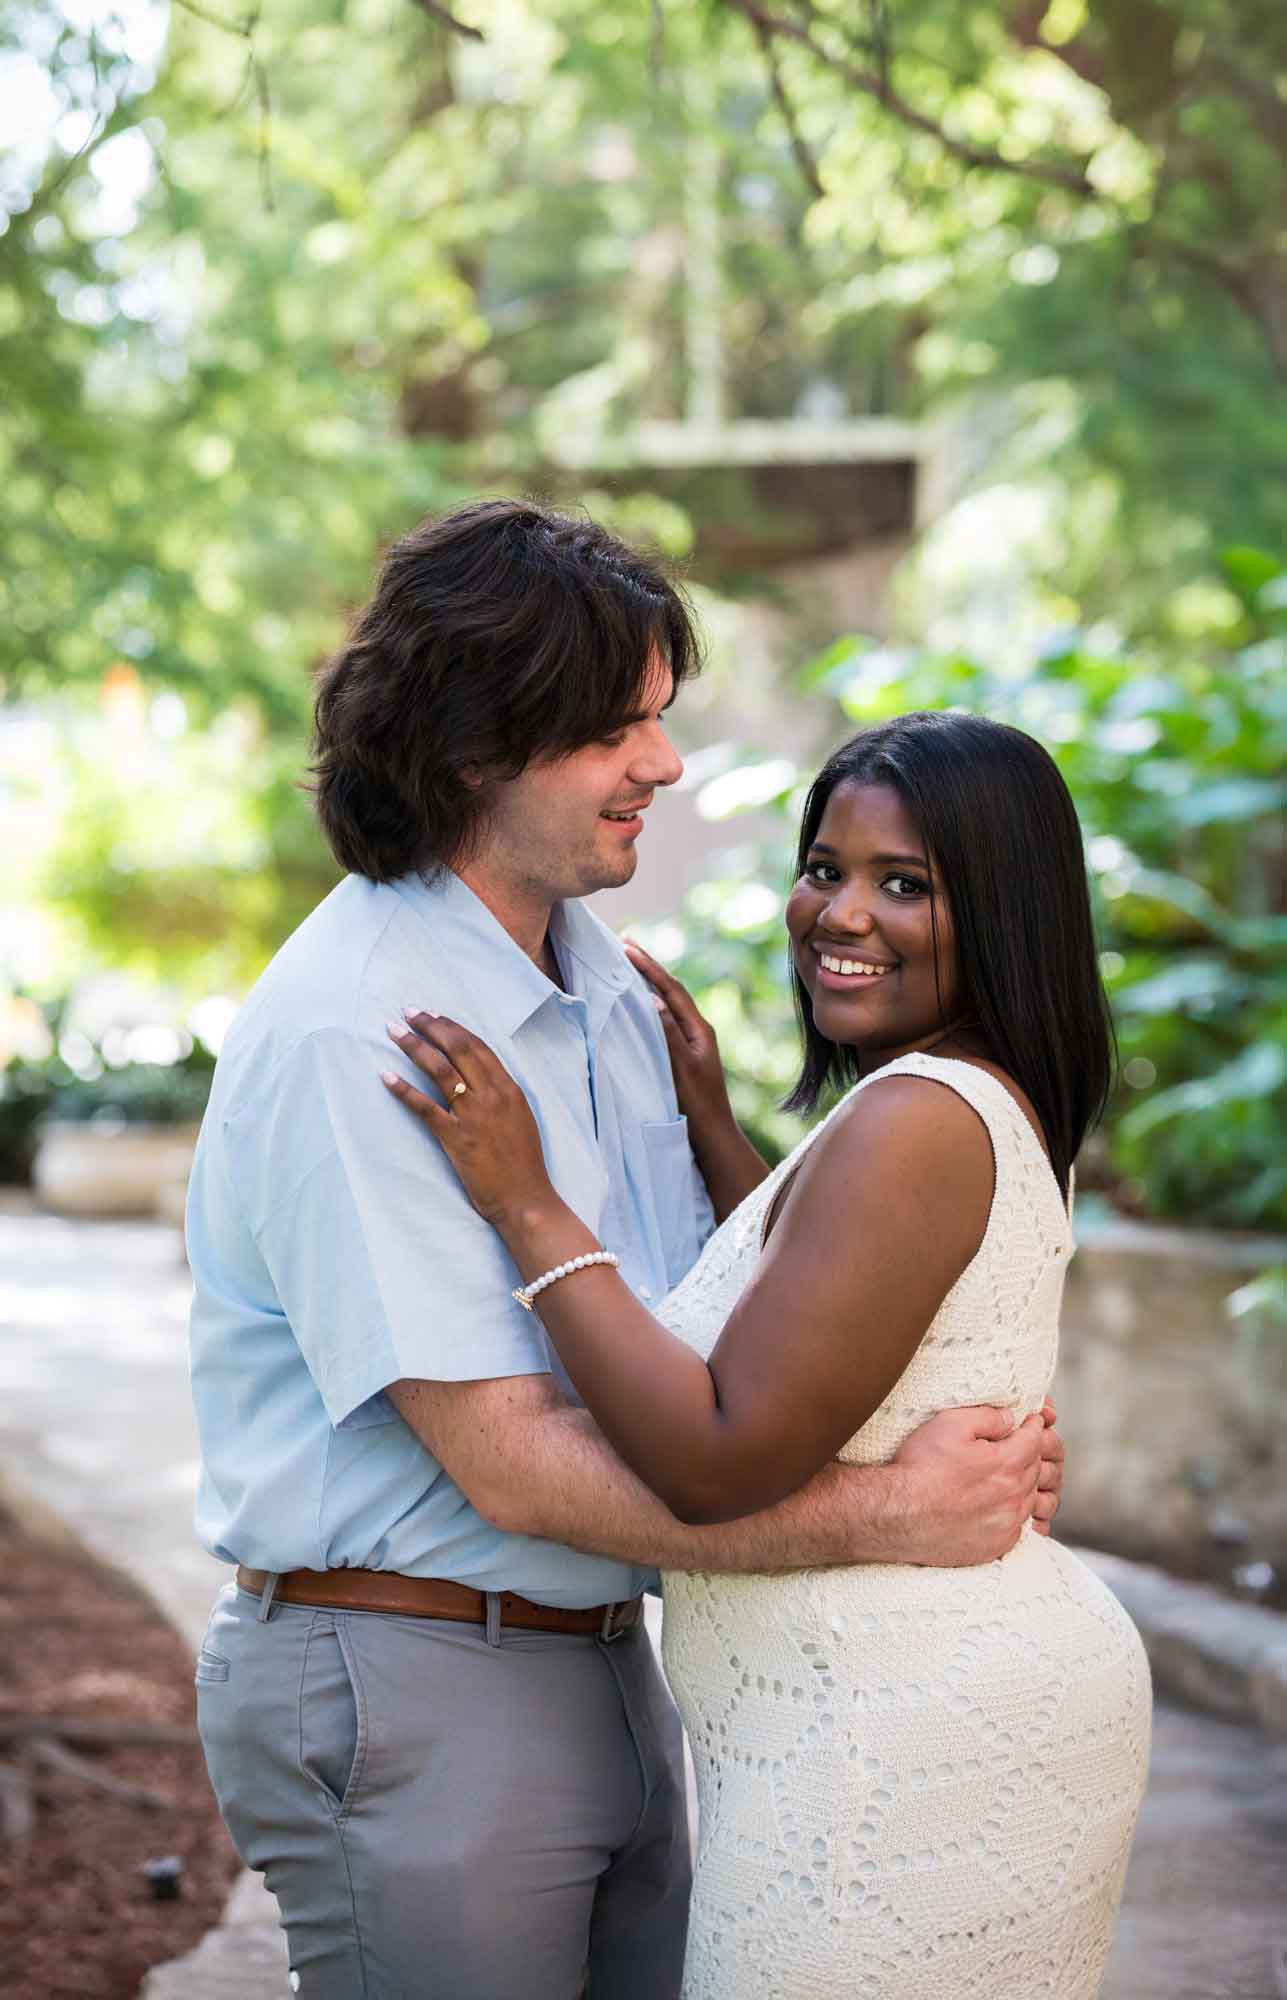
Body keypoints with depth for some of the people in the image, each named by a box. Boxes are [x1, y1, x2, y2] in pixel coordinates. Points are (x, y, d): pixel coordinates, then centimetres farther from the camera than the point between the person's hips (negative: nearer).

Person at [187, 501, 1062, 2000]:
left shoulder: (605, 984, 8)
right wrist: (883, 1515, -22)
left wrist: (968, 1452, -5)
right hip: (408, 1691, -8)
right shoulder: (347, 1036, -21)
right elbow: (513, 1466, -23)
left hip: (602, 1659, 8)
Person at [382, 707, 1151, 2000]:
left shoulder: (915, 1122, -20)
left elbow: (719, 1462, -24)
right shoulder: (992, 1106, 11)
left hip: (896, 1753, -10)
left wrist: (526, 1206, -18)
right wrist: (707, 1124, 16)